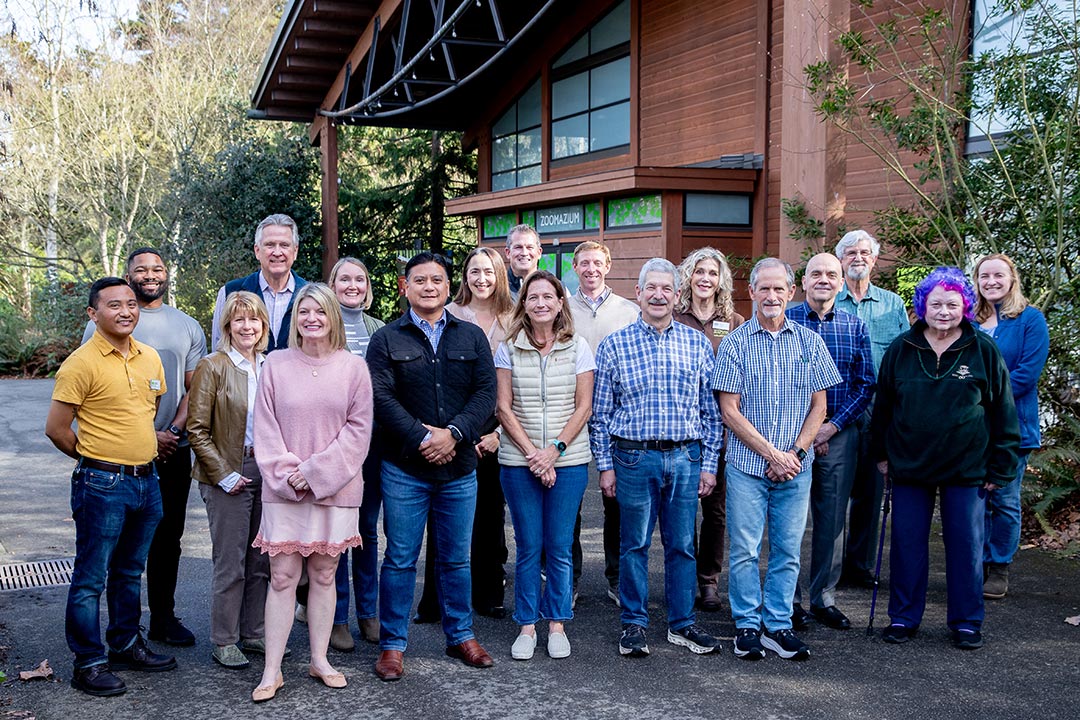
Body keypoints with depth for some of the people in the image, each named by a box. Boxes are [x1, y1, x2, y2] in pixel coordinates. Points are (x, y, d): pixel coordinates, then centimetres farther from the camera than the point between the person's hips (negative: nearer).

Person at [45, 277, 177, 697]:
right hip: (102, 485, -7)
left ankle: (126, 646, 32)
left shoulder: (150, 357, 7)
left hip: (146, 480, 7)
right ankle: (89, 663, 11)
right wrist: (96, 458, 2)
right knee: (91, 578, 2)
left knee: (130, 572, 19)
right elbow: (56, 429, -9)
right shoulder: (82, 363, -12)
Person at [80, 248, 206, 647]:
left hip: (174, 449, 3)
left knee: (168, 536, 9)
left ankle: (163, 618, 20)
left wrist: (174, 431, -7)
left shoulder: (187, 326, 11)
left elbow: (194, 389, 10)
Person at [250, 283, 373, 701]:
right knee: (282, 577, 0)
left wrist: (317, 470, -9)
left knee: (323, 575, 9)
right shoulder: (276, 365, 2)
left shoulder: (353, 367, 1)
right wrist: (286, 473, -9)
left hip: (335, 489, 0)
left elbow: (358, 428, -2)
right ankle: (272, 671, 7)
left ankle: (320, 659, 22)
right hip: (284, 490, 0)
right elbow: (265, 428, 2)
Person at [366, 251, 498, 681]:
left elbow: (486, 392, -1)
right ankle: (393, 645, 16)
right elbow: (382, 399, -8)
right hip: (404, 469, -2)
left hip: (459, 468, 2)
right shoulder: (386, 340, 2)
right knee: (400, 560, 4)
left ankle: (461, 636, 27)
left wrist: (453, 433, -15)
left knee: (456, 559, 13)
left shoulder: (472, 337, 8)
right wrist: (421, 440, -18)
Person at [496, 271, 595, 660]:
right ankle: (527, 626, 15)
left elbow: (583, 407, 1)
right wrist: (531, 452, -9)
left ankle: (557, 624, 17)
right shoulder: (509, 349, 3)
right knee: (528, 546, 4)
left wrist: (555, 450, -10)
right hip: (519, 461, 0)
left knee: (559, 547, 4)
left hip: (569, 460, 0)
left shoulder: (578, 348, 3)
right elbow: (504, 408, 1)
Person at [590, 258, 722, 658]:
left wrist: (709, 463, 5)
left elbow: (710, 410, 9)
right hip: (634, 458, -2)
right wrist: (605, 465, -1)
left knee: (682, 545, 9)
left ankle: (682, 624, 22)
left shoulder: (697, 344, 6)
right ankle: (634, 625, 19)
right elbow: (600, 412, 3)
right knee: (635, 545, 7)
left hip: (685, 459, 2)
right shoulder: (614, 345, 1)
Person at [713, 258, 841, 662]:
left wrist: (796, 452, -7)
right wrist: (772, 453, -10)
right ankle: (747, 625, 15)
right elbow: (729, 410, -5)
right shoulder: (734, 344, -1)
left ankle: (778, 626, 18)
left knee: (788, 550, 7)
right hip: (747, 465, -2)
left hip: (796, 466, 2)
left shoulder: (809, 342, 6)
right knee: (744, 550, 2)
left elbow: (818, 406, 7)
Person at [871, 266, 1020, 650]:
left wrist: (1000, 467, -1)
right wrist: (881, 454, 9)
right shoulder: (901, 349, 2)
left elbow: (1003, 413, 1)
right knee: (907, 545, 8)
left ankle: (966, 622, 20)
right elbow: (883, 405, 10)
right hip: (908, 467, 2)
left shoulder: (984, 351, -3)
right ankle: (903, 617, 21)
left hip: (966, 470, -1)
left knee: (966, 546, 6)